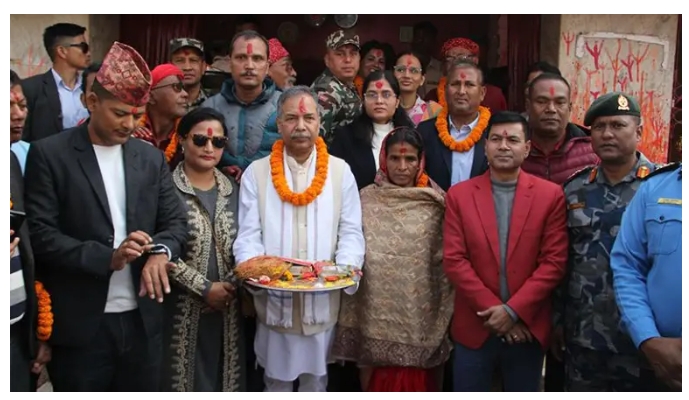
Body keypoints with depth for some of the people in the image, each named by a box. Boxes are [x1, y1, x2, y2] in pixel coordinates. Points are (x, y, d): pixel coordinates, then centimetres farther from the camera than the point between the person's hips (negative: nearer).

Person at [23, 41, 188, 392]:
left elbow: (176, 221, 7)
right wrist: (107, 257, -21)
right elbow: (41, 234, -10)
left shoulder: (151, 158, 9)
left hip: (142, 321, 4)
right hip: (79, 324, -4)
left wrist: (161, 251, -15)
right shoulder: (49, 154, -4)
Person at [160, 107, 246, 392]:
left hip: (225, 307, 4)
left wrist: (231, 286, -5)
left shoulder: (232, 190, 9)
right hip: (182, 309, -4)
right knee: (184, 380, 5)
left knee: (223, 378, 10)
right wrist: (205, 288, -12)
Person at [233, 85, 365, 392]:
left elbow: (350, 231, 1)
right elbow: (248, 236, -4)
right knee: (276, 382, 16)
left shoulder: (340, 171, 2)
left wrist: (346, 268, -17)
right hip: (274, 301, 0)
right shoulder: (256, 173, -1)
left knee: (316, 380, 18)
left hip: (322, 301, 1)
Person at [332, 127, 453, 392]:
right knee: (379, 382, 8)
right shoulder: (366, 199, 1)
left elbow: (447, 260, 4)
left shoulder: (436, 203, 1)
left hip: (420, 315, 0)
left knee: (416, 382, 8)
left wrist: (442, 312, 3)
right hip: (376, 313, 0)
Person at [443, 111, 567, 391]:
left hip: (528, 327, 0)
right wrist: (493, 309, -11)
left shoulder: (551, 195, -1)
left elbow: (555, 261, -5)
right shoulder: (459, 195, 1)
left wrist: (514, 311, -13)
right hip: (474, 326, 0)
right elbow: (453, 260, -4)